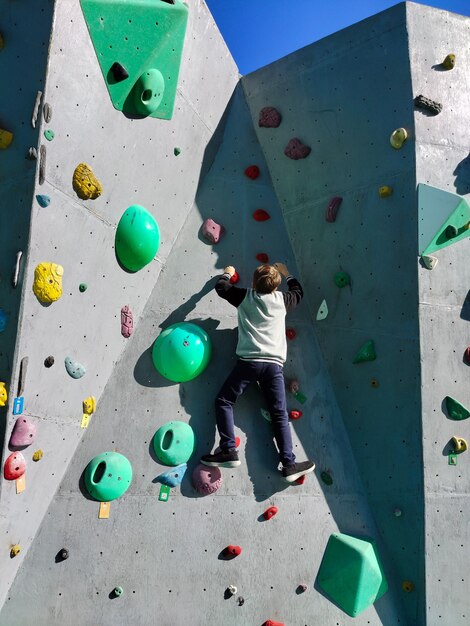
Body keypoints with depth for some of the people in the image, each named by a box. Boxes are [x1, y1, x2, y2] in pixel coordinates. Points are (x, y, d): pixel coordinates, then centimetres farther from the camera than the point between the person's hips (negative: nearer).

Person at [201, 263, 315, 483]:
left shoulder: (246, 297, 8)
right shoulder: (282, 299, 13)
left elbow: (220, 287, 23)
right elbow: (298, 292, 36)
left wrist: (227, 273, 42)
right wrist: (287, 274, 48)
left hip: (249, 361, -2)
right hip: (275, 364, 3)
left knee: (223, 401, 6)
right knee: (280, 414, 3)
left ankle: (229, 451, -9)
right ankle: (289, 464, -5)